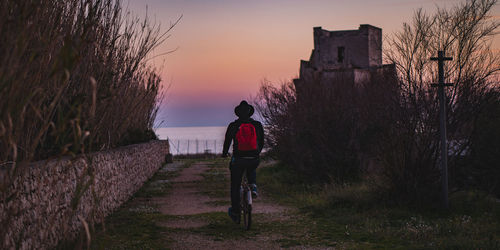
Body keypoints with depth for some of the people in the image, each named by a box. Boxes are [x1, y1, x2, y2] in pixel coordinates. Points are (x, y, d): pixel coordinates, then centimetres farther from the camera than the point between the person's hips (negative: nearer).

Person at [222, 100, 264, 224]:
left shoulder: (233, 126, -2)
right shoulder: (258, 125, 3)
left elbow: (227, 141, 6)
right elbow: (261, 142, 14)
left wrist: (224, 153, 27)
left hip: (238, 160, -1)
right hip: (254, 160, 1)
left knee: (235, 186, 15)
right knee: (251, 171, 38)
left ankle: (235, 213, 21)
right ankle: (253, 186, 9)